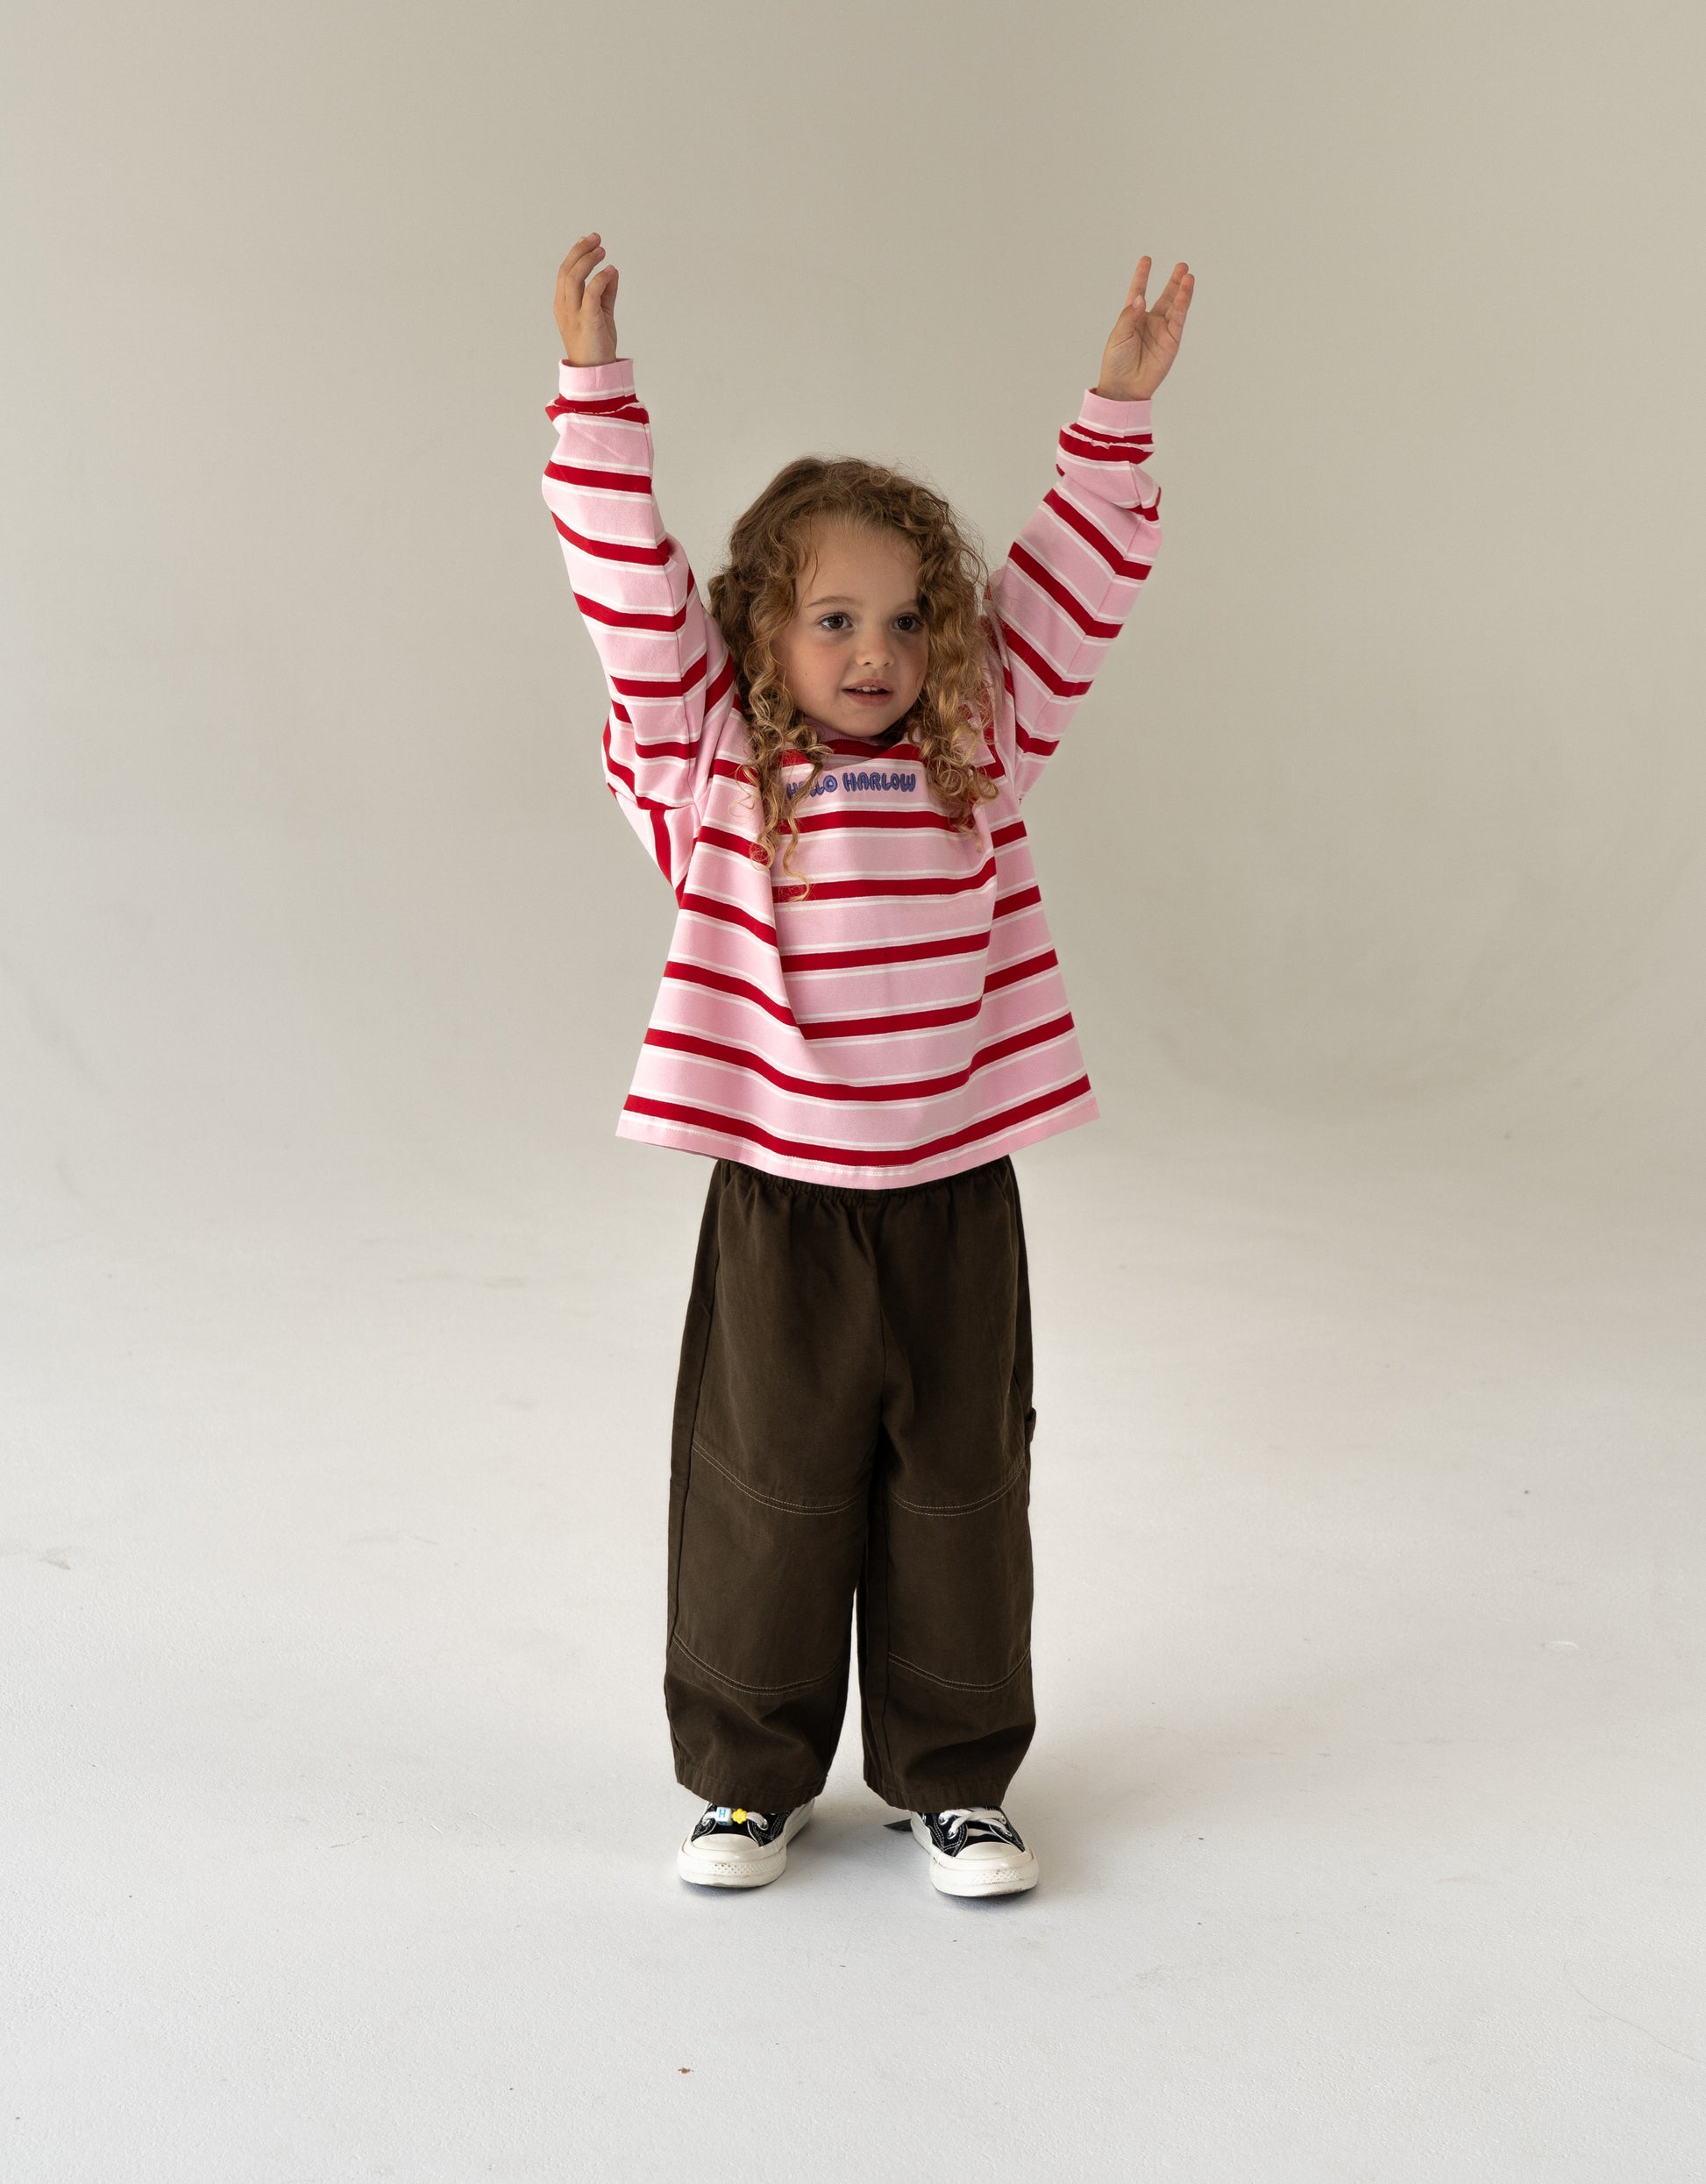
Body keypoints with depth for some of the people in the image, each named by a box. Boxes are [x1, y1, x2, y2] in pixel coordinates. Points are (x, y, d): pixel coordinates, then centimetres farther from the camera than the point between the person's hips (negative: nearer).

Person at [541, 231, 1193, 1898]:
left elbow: (1072, 587, 7)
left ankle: (951, 1775, 29)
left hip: (956, 1194, 2)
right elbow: (629, 586, -7)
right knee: (767, 1491, 9)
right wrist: (594, 385, -11)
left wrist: (1118, 408, 2)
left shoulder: (979, 749, 6)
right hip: (780, 1197, -2)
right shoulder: (712, 759, -1)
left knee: (964, 1490, 12)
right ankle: (751, 1774, 28)